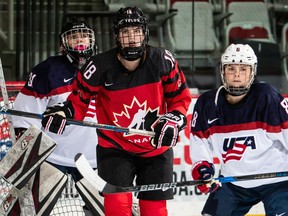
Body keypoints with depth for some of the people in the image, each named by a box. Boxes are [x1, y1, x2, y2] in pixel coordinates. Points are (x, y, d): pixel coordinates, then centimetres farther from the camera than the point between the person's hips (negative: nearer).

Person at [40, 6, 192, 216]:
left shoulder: (162, 60, -11)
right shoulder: (101, 66, -15)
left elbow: (180, 98, 1)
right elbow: (79, 99, -3)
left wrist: (174, 120, -18)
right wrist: (64, 112, -24)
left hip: (156, 150, 2)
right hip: (115, 148, -2)